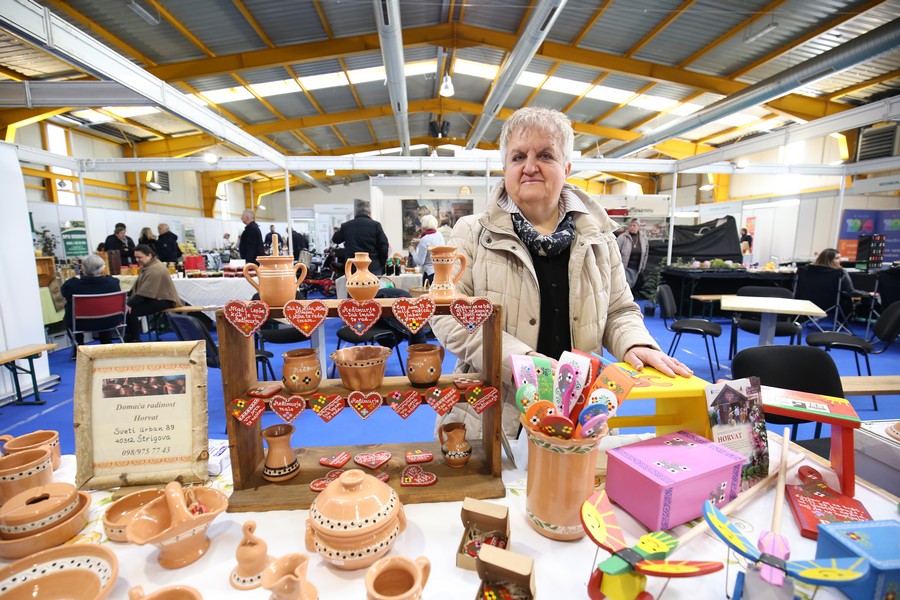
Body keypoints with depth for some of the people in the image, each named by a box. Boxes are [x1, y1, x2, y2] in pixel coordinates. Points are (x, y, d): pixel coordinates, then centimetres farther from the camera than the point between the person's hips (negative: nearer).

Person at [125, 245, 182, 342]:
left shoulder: (155, 269, -20)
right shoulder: (147, 266, 13)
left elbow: (144, 292, -23)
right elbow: (137, 286, 12)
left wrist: (130, 304, -22)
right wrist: (129, 300, 0)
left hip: (163, 300, -10)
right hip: (152, 298, 10)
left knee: (131, 311, -19)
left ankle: (135, 340, -3)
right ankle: (128, 337, 7)